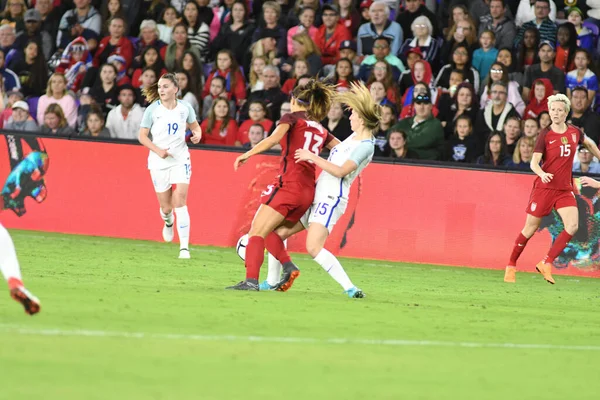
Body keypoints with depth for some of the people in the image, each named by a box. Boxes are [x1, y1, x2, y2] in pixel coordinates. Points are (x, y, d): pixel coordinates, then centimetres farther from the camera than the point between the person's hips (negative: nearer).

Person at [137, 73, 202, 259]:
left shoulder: (185, 108, -1)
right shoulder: (152, 110, -6)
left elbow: (195, 126, 16)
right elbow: (142, 136, -2)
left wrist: (197, 135, -8)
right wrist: (158, 150, -16)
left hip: (181, 160, 0)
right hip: (159, 162, 0)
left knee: (179, 202, -14)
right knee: (166, 207, 6)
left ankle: (184, 246, -13)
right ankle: (168, 222, 45)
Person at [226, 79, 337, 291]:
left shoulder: (291, 118, 3)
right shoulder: (321, 130, 20)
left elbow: (274, 138, -15)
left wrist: (248, 153, -18)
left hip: (289, 184, -7)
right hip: (308, 192, 7)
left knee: (257, 232, -9)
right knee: (269, 230, 18)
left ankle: (251, 280, -24)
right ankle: (288, 266, -2)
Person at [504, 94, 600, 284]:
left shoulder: (574, 132, 3)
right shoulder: (545, 135, -9)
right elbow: (534, 162, -14)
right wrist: (542, 174, -34)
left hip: (565, 189, 4)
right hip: (545, 188, -4)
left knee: (572, 226, -16)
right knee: (530, 229, 2)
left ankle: (546, 263, -8)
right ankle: (511, 266, 17)